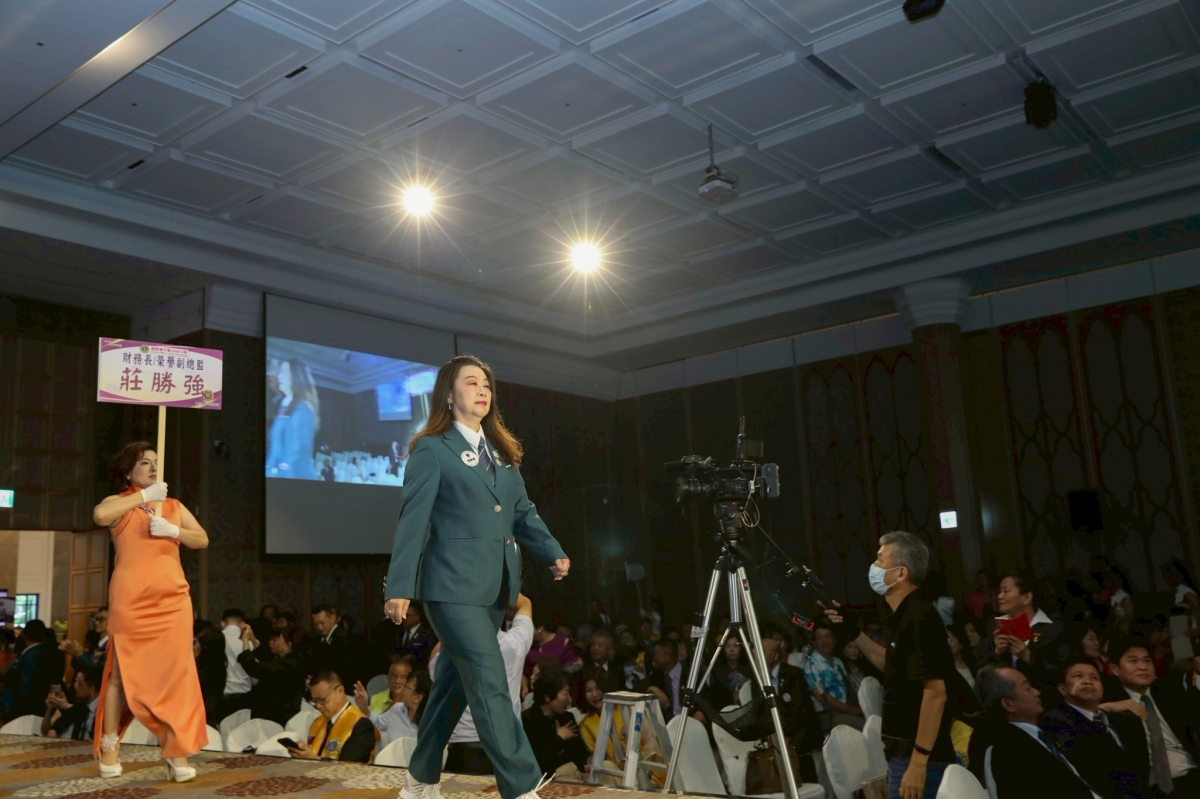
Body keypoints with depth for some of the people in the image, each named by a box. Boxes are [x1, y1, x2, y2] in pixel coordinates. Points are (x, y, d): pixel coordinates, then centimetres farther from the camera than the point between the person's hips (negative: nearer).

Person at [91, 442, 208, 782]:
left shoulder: (174, 506, 17)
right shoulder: (119, 503, 7)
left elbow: (202, 539, 8)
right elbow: (99, 515, -18)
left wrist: (173, 531, -9)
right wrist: (143, 495, -11)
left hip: (172, 599, 2)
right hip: (130, 599, -2)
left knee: (175, 672, -5)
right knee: (123, 671, 3)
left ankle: (177, 751, -4)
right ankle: (109, 748, 15)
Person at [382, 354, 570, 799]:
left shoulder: (502, 451, 16)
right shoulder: (431, 449, -4)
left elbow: (523, 511, 12)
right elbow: (412, 520, -9)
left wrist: (552, 553, -3)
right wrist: (400, 587, -15)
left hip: (494, 585, 7)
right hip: (454, 584, -7)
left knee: (456, 681, 14)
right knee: (490, 686, -9)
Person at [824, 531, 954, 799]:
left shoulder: (919, 618, -19)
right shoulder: (905, 616, 10)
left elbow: (935, 692, -24)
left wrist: (918, 762, -25)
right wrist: (854, 631, 17)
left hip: (917, 757, -10)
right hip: (905, 752, 10)